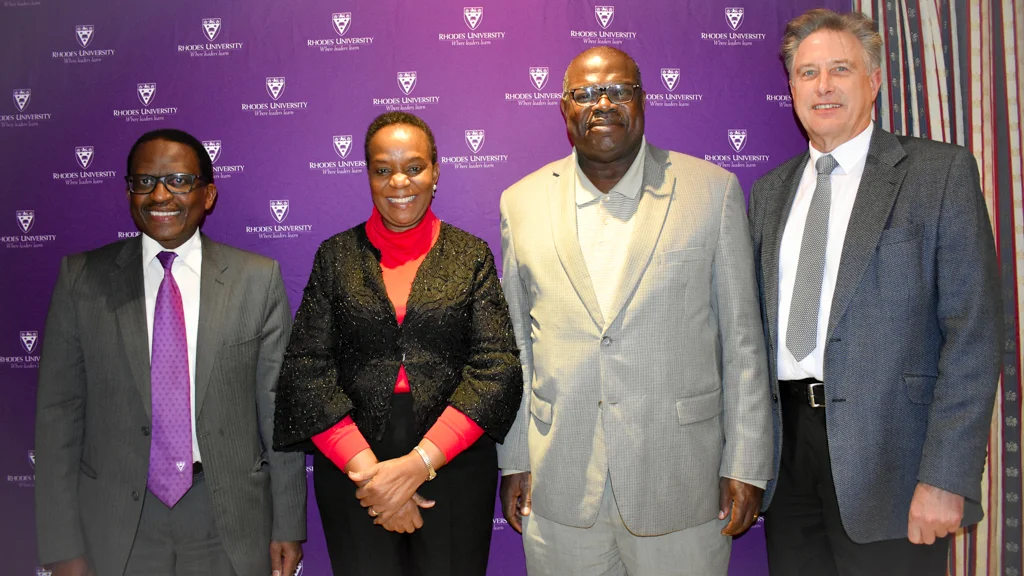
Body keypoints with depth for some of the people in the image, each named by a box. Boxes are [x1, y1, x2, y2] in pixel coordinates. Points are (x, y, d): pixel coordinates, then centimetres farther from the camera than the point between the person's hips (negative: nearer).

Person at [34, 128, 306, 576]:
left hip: (231, 519, 0)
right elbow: (59, 414, 0)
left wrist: (288, 525, 0)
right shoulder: (82, 278, -1)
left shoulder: (257, 278, -2)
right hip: (117, 521, 0)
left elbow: (278, 406, -1)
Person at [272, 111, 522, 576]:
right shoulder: (336, 255, 3)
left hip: (454, 466, 0)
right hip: (351, 471, 1)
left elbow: (499, 366, -7)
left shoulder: (471, 255, 1)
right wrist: (366, 468, -12)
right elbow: (306, 368, -2)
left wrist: (420, 461, -16)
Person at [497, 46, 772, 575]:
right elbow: (515, 345, 8)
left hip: (680, 488, -1)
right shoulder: (522, 202, 4)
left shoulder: (712, 190, -1)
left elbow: (742, 339, 0)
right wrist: (513, 460, 8)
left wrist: (746, 465, -2)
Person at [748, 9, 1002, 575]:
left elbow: (974, 333, -9)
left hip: (887, 450, -4)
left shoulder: (941, 171, -3)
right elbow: (759, 324, 12)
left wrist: (946, 478, -15)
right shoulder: (768, 191, 12)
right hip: (788, 439, 4)